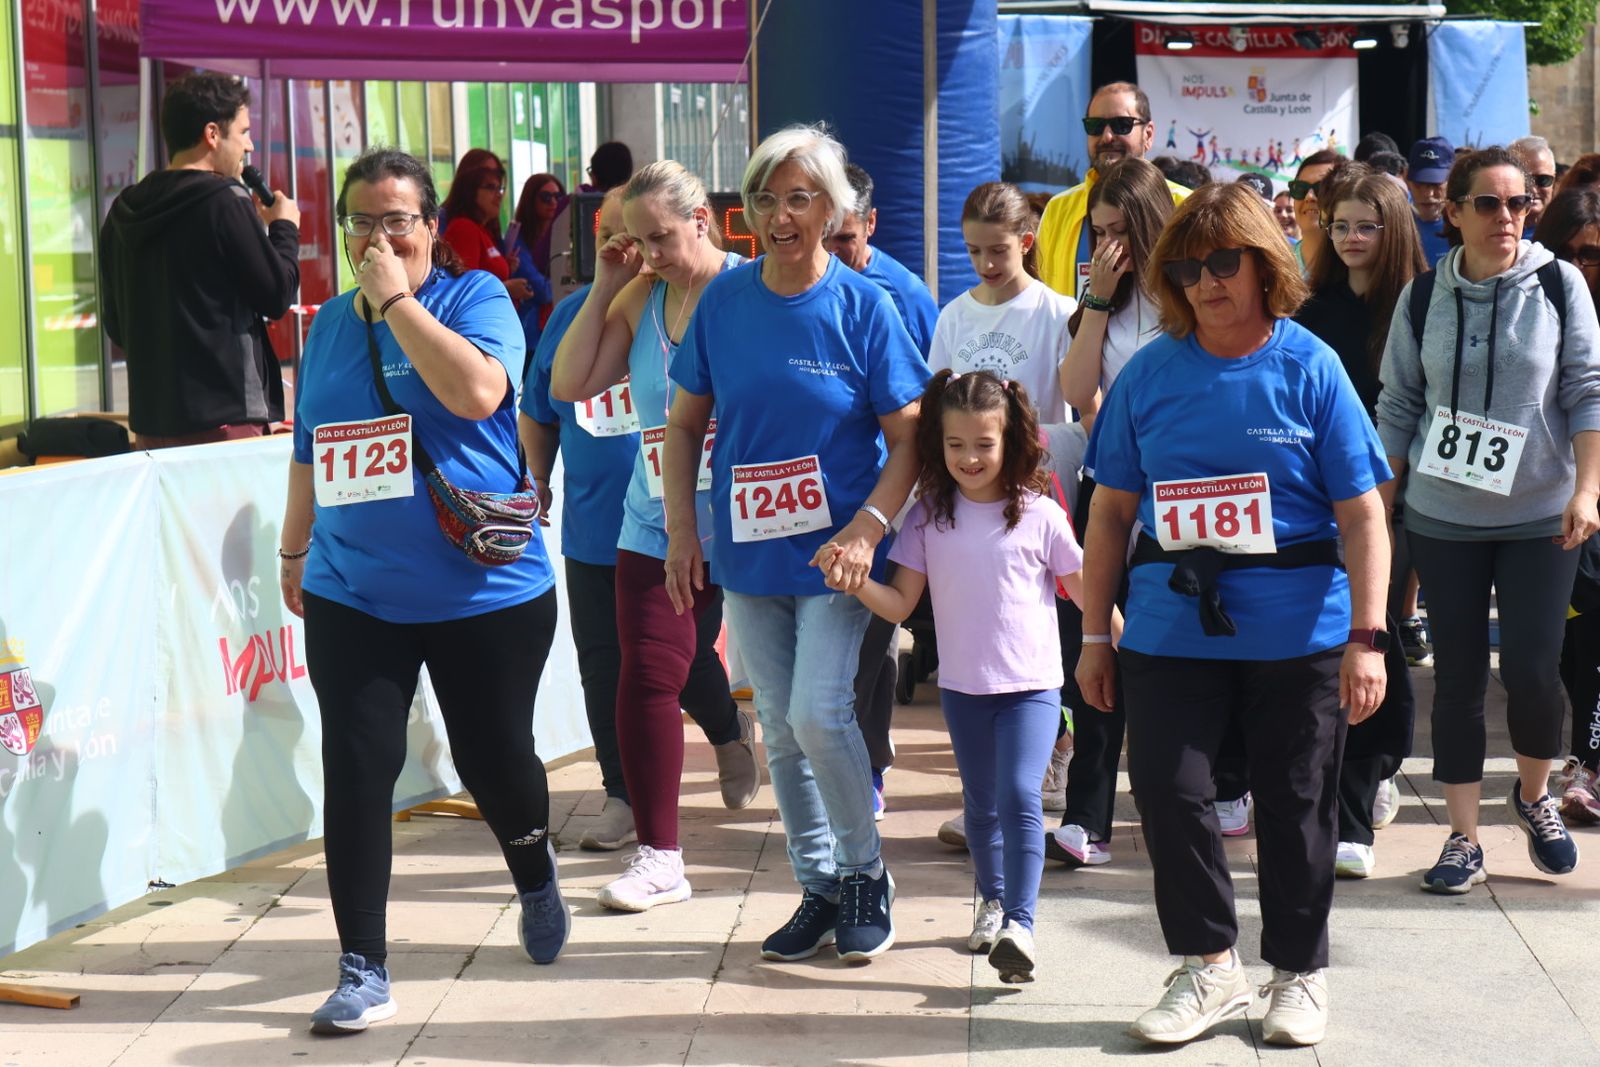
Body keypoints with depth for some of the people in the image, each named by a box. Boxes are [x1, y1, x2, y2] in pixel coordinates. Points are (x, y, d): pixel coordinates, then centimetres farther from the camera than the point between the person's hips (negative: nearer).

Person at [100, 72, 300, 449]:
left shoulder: (122, 213, 10)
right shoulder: (224, 201, -11)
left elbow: (116, 326, 17)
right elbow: (277, 295, -7)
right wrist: (285, 227, 10)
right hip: (223, 419, -7)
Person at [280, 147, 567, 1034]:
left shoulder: (474, 297, -5)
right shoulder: (330, 323, 9)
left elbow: (477, 391, -26)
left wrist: (397, 299, -20)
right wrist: (293, 550, 25)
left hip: (484, 588, -3)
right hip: (351, 595, 4)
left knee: (493, 758, 9)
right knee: (355, 771, -4)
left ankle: (536, 877, 42)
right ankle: (363, 970, 5)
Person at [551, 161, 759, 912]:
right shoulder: (639, 299, 5)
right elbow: (570, 385, 0)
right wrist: (603, 289, -3)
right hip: (657, 526, 4)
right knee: (647, 677, -3)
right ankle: (658, 857, 12)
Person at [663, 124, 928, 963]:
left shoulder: (862, 305, -8)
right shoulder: (724, 300, 1)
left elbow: (909, 437, -7)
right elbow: (686, 422, 9)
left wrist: (866, 526, -21)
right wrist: (681, 531, 0)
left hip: (833, 552, -4)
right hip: (748, 550, 4)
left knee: (819, 713, -13)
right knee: (779, 729, 10)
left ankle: (866, 874, 9)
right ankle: (818, 888, 24)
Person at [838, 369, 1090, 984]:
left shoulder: (1038, 514, -7)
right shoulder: (929, 516, -1)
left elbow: (1084, 589, 3)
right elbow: (900, 604, -2)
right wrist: (857, 584, -21)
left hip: (1032, 685, -3)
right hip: (962, 686, 3)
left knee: (1019, 795, -18)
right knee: (980, 804, 16)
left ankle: (1019, 924, -19)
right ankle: (992, 901, 37)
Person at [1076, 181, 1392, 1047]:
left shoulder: (1310, 367, -3)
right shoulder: (1151, 373, 3)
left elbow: (1362, 515, -4)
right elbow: (1112, 510, 8)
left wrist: (1366, 637, -11)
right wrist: (1094, 633, 6)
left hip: (1297, 632, -2)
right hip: (1173, 626, 2)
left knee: (1295, 804, 8)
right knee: (1167, 789, -1)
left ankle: (1298, 973, 25)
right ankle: (1209, 966, 17)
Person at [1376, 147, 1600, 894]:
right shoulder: (1423, 297, 1)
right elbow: (1398, 406, 6)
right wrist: (1378, 507, 4)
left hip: (1540, 517, -1)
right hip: (1442, 518, 1)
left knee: (1532, 669, -6)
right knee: (1457, 677, 4)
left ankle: (1533, 795, 24)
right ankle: (1463, 838, 14)